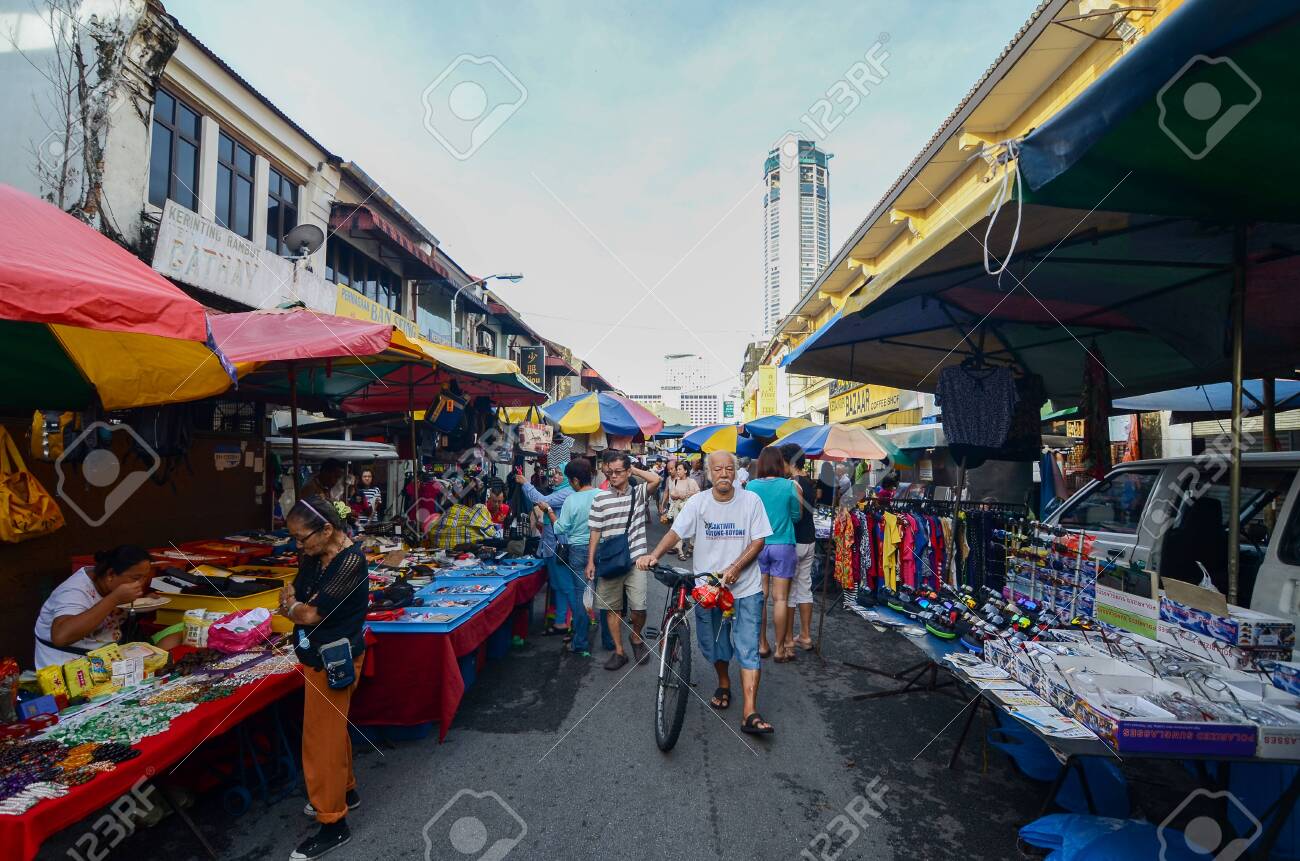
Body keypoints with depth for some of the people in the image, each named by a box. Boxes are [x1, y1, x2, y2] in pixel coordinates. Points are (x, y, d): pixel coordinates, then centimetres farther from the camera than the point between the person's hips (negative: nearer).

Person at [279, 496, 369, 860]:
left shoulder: (350, 561, -26)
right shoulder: (313, 555, 0)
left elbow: (310, 614, -25)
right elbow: (293, 595, 7)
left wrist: (291, 606, -5)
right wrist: (294, 605, -14)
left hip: (333, 662, -9)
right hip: (316, 655, 9)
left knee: (321, 740, 4)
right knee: (333, 728, 24)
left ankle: (333, 824, 21)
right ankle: (345, 791, 44)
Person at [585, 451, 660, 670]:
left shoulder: (639, 493, 1)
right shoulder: (600, 498, 1)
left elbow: (656, 479, -18)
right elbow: (595, 532, 3)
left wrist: (634, 470, -5)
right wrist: (590, 561, -1)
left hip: (635, 559, -1)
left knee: (638, 607, -5)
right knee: (612, 608, 9)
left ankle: (635, 637, 26)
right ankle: (619, 651, 24)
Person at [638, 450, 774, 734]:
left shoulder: (751, 500, -6)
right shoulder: (698, 502, -5)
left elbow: (758, 541, -6)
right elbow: (675, 532, -7)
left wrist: (735, 568, -19)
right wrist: (654, 556, -25)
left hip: (745, 588, -1)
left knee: (748, 649, -4)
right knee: (713, 645, 17)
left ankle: (749, 713, 2)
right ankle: (724, 684, 43)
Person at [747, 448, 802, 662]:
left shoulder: (751, 486, -4)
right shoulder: (789, 486, -9)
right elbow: (796, 515, 1)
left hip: (757, 545, 2)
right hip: (782, 546, -2)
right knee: (780, 598, 5)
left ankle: (762, 645, 20)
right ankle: (780, 648, 13)